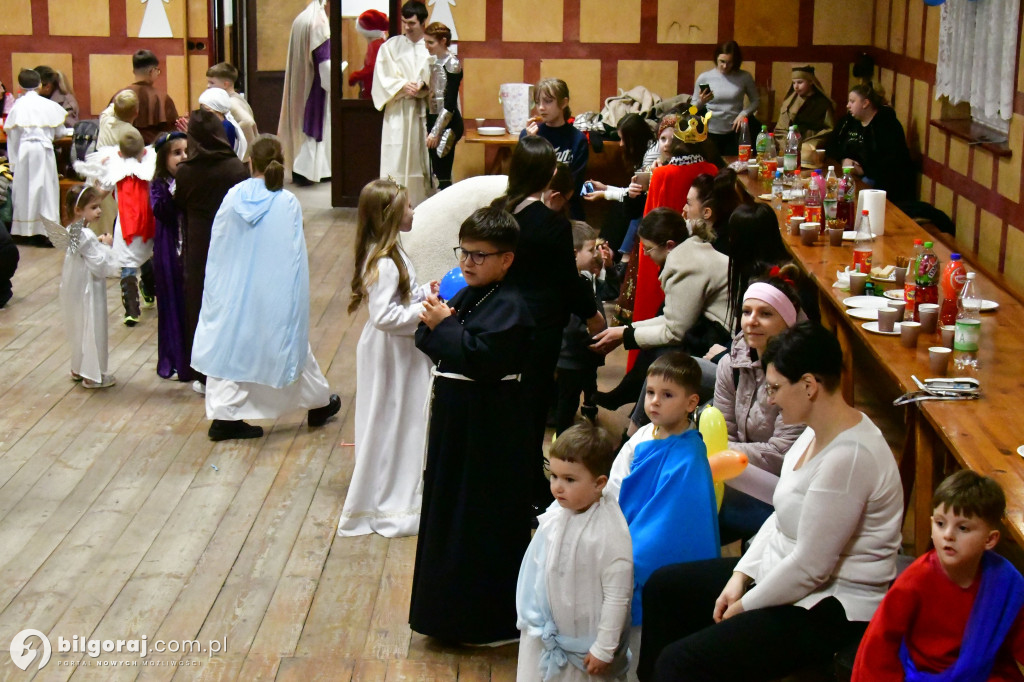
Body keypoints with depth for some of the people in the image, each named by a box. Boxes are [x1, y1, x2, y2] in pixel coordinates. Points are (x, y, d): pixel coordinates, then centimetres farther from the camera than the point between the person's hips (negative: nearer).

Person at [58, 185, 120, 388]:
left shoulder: (71, 231, 3)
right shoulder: (86, 236, -25)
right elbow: (100, 265, -24)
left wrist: (97, 243, 3)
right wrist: (106, 246, -11)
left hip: (74, 290, 9)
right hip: (88, 291, -9)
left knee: (79, 329, 21)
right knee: (93, 331, 3)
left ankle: (78, 369, 34)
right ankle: (92, 375, 12)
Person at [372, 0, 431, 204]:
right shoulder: (390, 46, 5)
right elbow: (382, 79, 1)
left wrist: (424, 87, -16)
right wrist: (402, 86, -15)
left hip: (424, 113, 1)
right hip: (397, 114, 0)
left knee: (421, 162, 3)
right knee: (395, 162, -4)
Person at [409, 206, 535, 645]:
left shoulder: (508, 306, -17)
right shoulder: (465, 297, 10)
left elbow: (481, 356, -28)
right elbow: (427, 342, 11)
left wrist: (445, 325, -18)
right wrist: (434, 323, -10)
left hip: (488, 430, -10)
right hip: (454, 416, 10)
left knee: (486, 523, -1)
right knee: (447, 510, 18)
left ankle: (494, 623, 12)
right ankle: (454, 611, 33)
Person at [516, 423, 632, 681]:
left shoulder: (610, 533, -22)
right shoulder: (552, 519, -4)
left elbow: (617, 598, -18)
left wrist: (604, 649, -15)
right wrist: (532, 621, 12)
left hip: (584, 644, -6)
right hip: (548, 637, 6)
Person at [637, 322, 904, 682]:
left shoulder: (849, 457, -28)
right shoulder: (818, 432, 3)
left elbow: (810, 568, -25)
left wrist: (744, 606, -12)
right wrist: (741, 575, 4)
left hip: (831, 611, -10)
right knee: (664, 585, 18)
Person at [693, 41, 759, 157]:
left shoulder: (744, 77, -1)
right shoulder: (704, 78, -1)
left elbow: (756, 100, 9)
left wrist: (744, 113, -9)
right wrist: (701, 102, -18)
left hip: (734, 133, 0)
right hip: (711, 134, 0)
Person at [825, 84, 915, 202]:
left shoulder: (887, 124, -6)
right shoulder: (849, 120, 15)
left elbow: (894, 160, -16)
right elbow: (831, 146, 15)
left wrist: (864, 170, -21)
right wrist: (843, 159, -6)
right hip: (853, 176, 5)